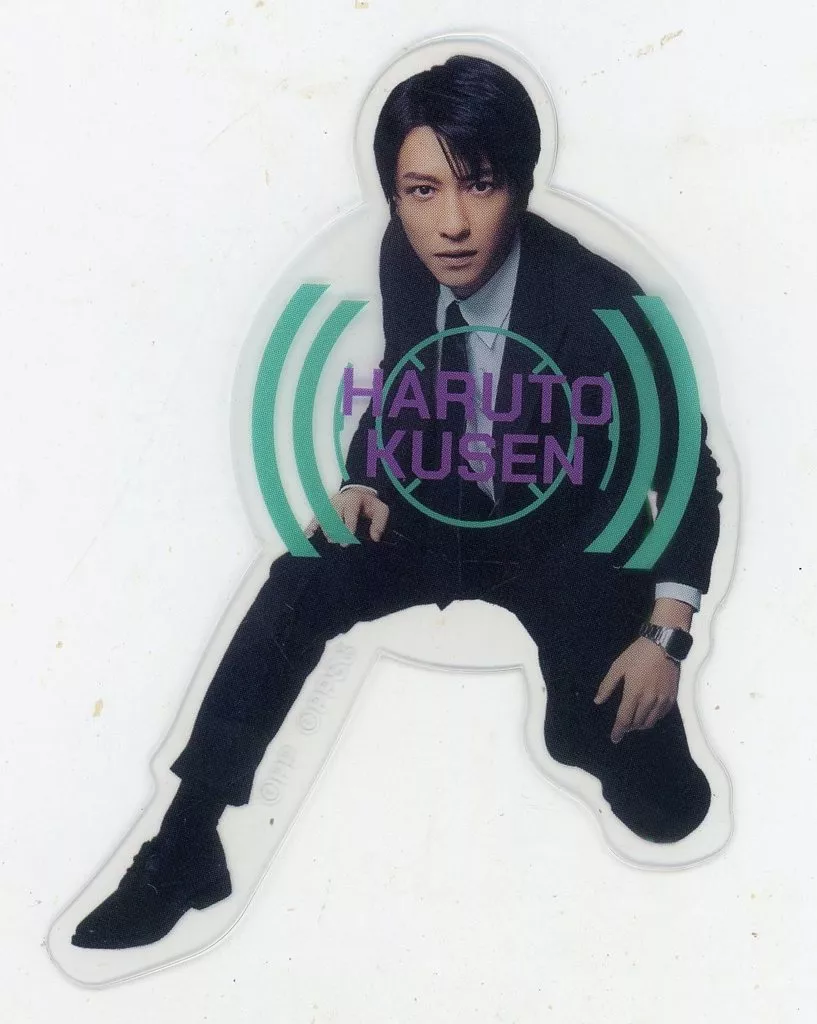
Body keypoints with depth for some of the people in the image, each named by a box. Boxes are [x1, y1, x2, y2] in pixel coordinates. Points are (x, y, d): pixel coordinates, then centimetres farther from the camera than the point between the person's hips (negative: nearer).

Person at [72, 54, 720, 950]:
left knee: (660, 809, -12)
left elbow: (688, 469, -14)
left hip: (573, 545, -3)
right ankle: (183, 847, -16)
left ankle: (583, 710, 23)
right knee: (297, 588, -26)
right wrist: (363, 482, -9)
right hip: (446, 514, 3)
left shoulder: (601, 304, -27)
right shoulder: (403, 258, -13)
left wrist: (665, 634, -21)